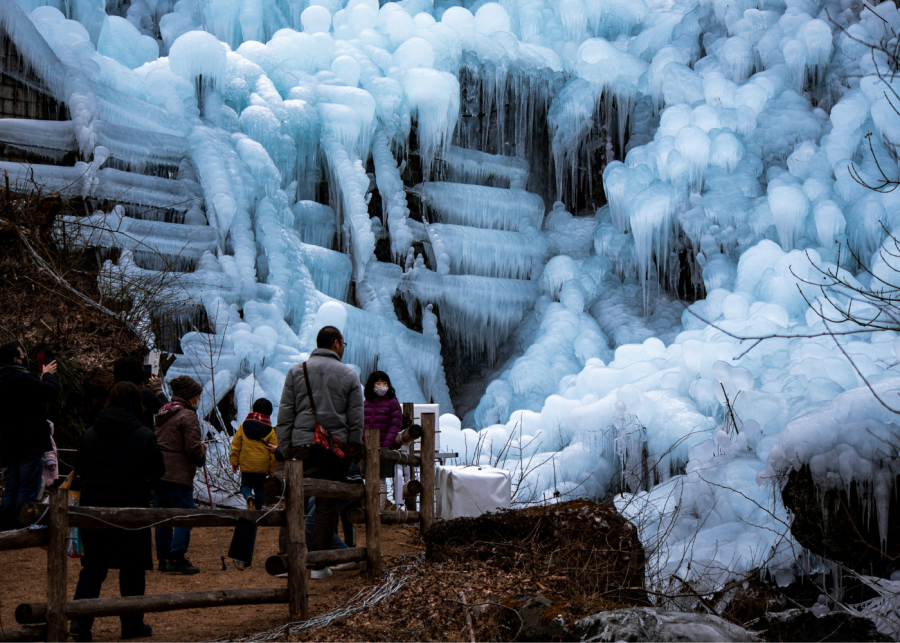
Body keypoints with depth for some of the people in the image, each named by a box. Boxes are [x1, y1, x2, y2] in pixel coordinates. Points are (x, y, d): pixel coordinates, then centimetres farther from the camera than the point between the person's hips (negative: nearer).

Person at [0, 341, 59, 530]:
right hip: (31, 443, -9)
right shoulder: (22, 379, -18)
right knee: (29, 488, -6)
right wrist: (48, 375, -1)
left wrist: (41, 379, 14)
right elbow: (51, 390, -19)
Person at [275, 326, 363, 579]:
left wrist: (285, 449, 7)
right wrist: (354, 448, 13)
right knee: (327, 507, 4)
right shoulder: (349, 375, 7)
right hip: (336, 448, 0)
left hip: (302, 446, 1)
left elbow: (285, 413, 5)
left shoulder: (297, 371, 8)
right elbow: (356, 419, 6)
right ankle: (318, 564, 4)